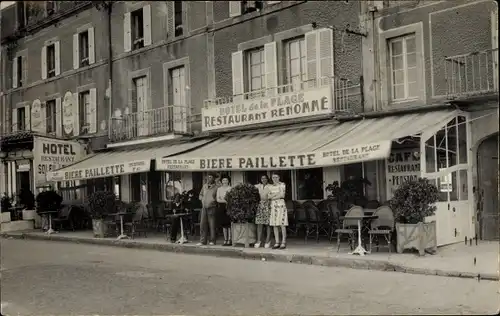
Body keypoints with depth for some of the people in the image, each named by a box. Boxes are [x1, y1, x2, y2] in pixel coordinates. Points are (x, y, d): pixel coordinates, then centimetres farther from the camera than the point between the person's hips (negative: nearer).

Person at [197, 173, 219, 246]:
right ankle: (202, 241, 8)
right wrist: (202, 199, 7)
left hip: (212, 208, -5)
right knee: (203, 224, 3)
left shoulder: (216, 187, -4)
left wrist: (213, 200, -14)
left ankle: (212, 241, 8)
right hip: (204, 207, 5)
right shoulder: (204, 186, 13)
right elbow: (200, 195, 24)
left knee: (212, 225, 0)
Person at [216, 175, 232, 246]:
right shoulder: (219, 189, 14)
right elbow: (218, 199, 4)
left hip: (229, 207, -4)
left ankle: (229, 240, -3)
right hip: (221, 208, 4)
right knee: (223, 224, 6)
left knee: (229, 224, -7)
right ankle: (225, 240, 13)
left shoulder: (231, 188, 0)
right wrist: (225, 201, -12)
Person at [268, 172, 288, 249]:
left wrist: (273, 197, -5)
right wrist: (277, 194, -9)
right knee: (274, 225, 2)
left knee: (282, 224, -6)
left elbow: (282, 195, -11)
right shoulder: (270, 186, 12)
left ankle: (283, 243, -2)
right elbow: (269, 196, 2)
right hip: (273, 206, 5)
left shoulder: (282, 185, -1)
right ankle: (277, 243, 7)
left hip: (281, 205, -5)